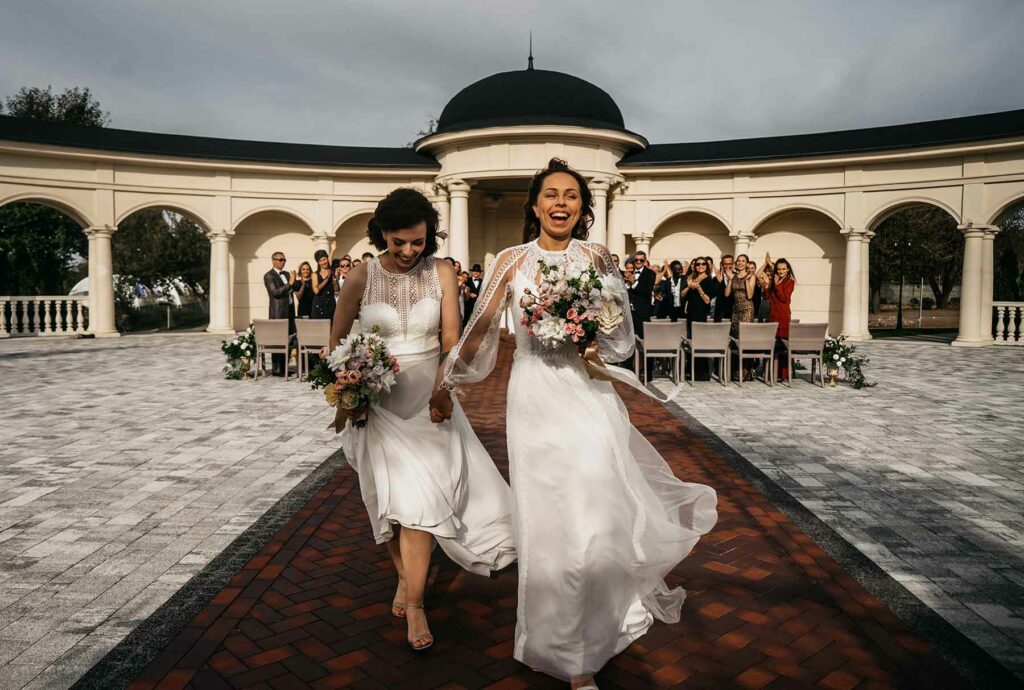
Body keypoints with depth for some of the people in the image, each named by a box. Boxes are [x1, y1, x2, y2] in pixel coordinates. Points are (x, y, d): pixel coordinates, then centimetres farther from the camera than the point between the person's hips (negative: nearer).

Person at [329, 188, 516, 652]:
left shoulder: (441, 273, -4)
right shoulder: (362, 277, -6)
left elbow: (451, 339, -8)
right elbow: (336, 344, 3)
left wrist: (443, 390, -23)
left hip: (430, 400, 0)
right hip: (379, 403, 0)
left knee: (420, 493, -1)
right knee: (399, 494, 4)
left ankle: (411, 597, 11)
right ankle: (409, 578, 27)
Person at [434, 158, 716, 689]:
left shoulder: (596, 257, 4)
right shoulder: (512, 261, 3)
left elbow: (619, 331, 6)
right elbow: (480, 329, 7)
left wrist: (596, 345, -15)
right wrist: (446, 385, 10)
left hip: (589, 397, 0)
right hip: (534, 400, 0)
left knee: (597, 516, -3)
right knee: (549, 523, 6)